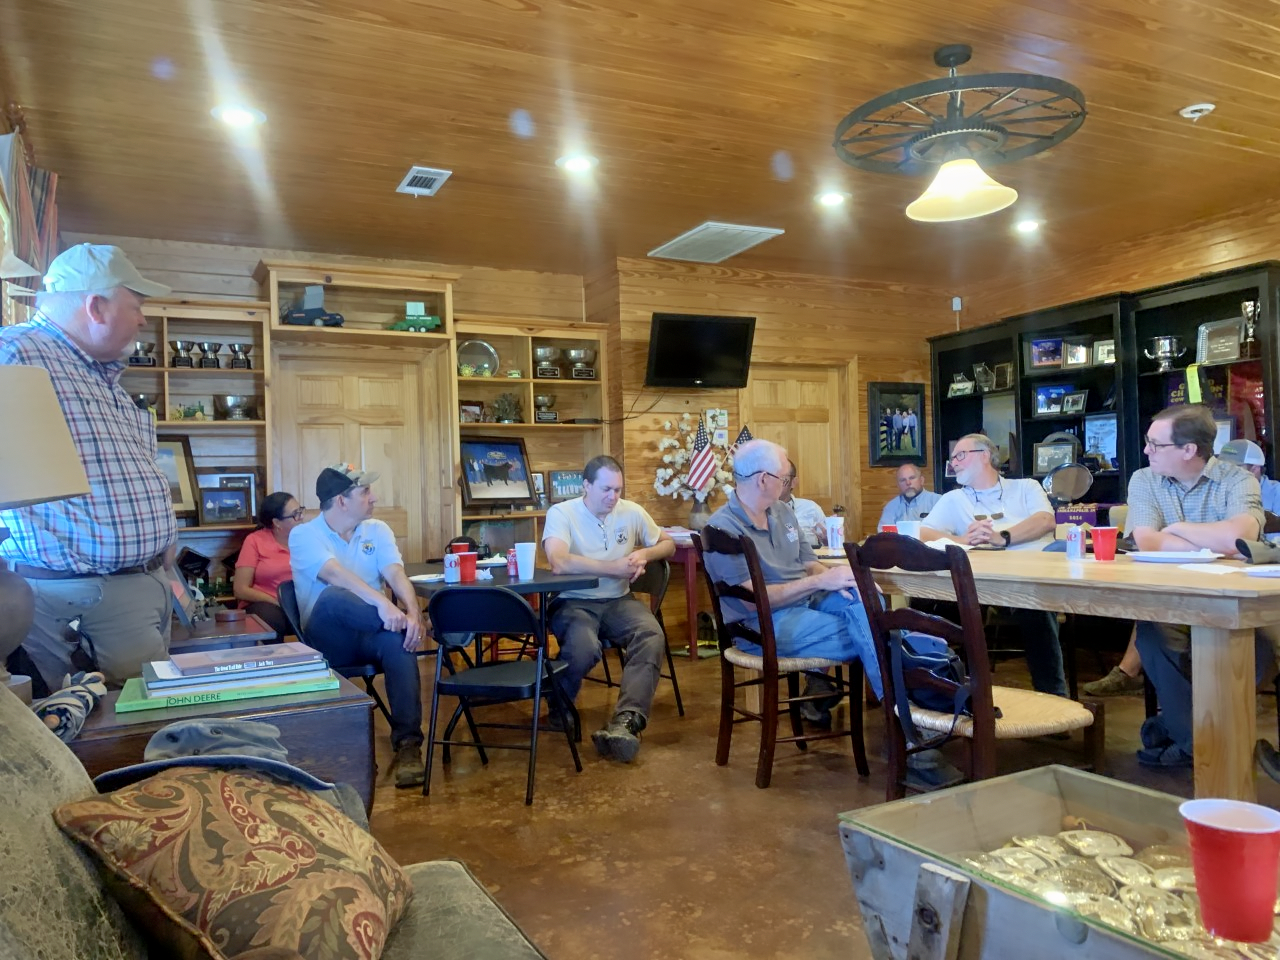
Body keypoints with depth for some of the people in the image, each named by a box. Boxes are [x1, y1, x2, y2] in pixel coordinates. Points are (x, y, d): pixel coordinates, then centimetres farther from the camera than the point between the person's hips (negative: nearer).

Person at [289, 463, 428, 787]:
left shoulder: (377, 530, 10)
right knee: (332, 598, -36)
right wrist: (382, 603, -42)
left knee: (399, 639, -34)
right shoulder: (304, 535, -5)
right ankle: (411, 626, -26)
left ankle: (407, 743, -32)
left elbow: (396, 575, -7)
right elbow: (336, 575, -25)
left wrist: (413, 613, -30)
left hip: (371, 633, 3)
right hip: (328, 640, -3)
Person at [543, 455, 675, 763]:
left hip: (618, 601, 4)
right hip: (573, 602, -4)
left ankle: (626, 722, -36)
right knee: (585, 647, -35)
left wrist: (644, 554, -7)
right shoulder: (561, 513, -10)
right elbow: (559, 562, -28)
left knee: (652, 635, -28)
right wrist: (614, 568, -22)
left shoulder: (632, 512, 4)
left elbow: (668, 543, 17)